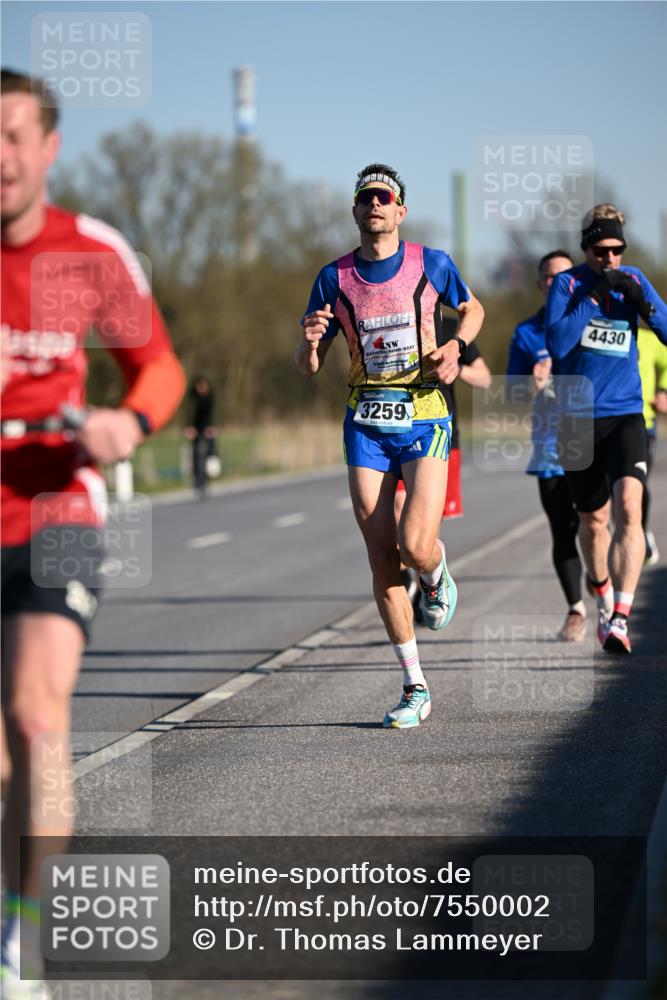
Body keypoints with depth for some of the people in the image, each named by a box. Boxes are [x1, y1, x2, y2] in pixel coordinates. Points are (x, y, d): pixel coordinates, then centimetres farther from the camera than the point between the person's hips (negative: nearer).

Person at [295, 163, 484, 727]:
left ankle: (437, 576, 22)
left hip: (424, 418, -2)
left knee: (415, 547, -18)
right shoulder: (335, 278, 2)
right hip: (366, 426, 2)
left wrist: (456, 347, -2)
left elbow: (472, 309, 18)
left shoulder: (431, 265, -1)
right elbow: (308, 367, 6)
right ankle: (415, 689, 7)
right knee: (382, 560, -2)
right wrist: (311, 342, -17)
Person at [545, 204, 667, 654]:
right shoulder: (567, 283, -3)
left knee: (629, 508, -20)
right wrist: (591, 295, -20)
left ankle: (621, 618, -26)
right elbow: (558, 344, -16)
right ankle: (604, 599, 39)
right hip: (578, 419, 0)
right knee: (593, 520, 11)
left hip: (626, 416, 0)